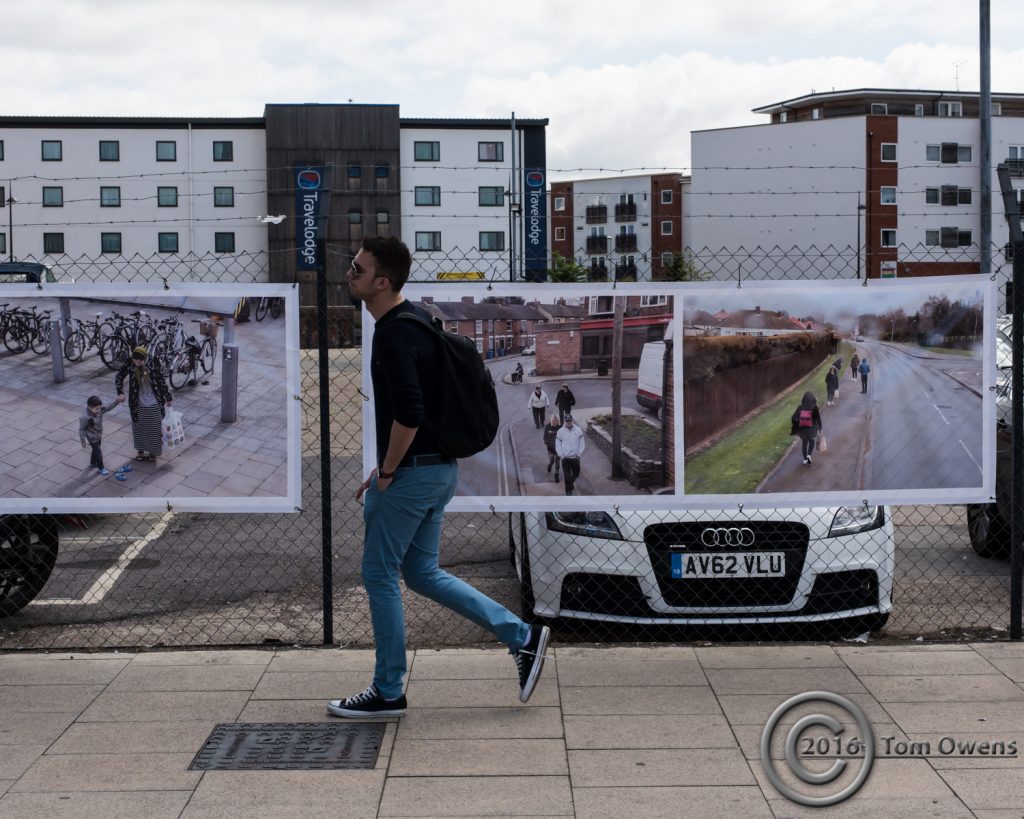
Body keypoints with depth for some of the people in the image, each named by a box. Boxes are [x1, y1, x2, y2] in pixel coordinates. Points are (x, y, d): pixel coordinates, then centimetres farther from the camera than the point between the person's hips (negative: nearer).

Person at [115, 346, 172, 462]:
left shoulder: (154, 362, -19)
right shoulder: (129, 363, -16)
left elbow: (162, 381, -8)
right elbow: (119, 377, -4)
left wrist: (168, 398, -1)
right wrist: (120, 393, -20)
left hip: (154, 404, -1)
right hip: (137, 404, 2)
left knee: (154, 428, 12)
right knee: (138, 427, 17)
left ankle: (152, 451, 32)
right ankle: (140, 450, 37)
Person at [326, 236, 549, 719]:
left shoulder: (394, 335, -20)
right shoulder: (414, 322, 12)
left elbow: (408, 414, -29)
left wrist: (386, 473, -15)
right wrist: (385, 468, 20)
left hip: (411, 473, -10)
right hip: (437, 468, 10)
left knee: (379, 575, 3)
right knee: (421, 573, 16)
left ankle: (387, 693, 14)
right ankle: (523, 636, 14)